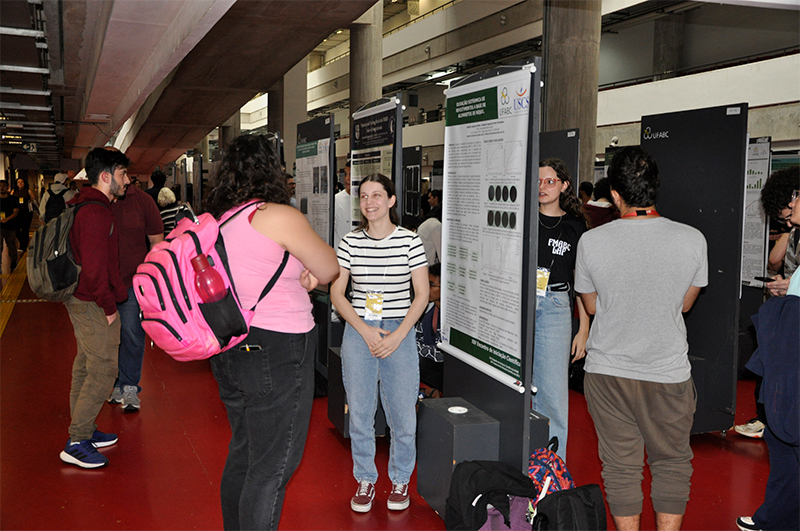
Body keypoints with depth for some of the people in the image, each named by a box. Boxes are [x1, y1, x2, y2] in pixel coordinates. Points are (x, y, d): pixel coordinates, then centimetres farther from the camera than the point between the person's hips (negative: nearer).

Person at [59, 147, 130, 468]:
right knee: (103, 371, -6)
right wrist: (109, 306, -16)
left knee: (86, 367, 18)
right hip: (93, 305, -11)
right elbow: (95, 268, -24)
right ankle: (77, 443, 0)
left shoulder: (83, 207, 14)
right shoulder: (97, 213, -20)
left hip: (80, 300, 11)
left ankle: (84, 431, 29)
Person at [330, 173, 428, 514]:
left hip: (400, 333, -1)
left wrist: (397, 336, -10)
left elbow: (422, 294, -2)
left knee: (403, 414, 2)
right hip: (358, 332, 2)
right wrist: (365, 330, -8)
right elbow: (336, 293, 3)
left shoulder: (410, 241, -2)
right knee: (359, 413, 7)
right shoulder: (350, 243, 2)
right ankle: (365, 481, 25)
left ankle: (400, 481, 23)